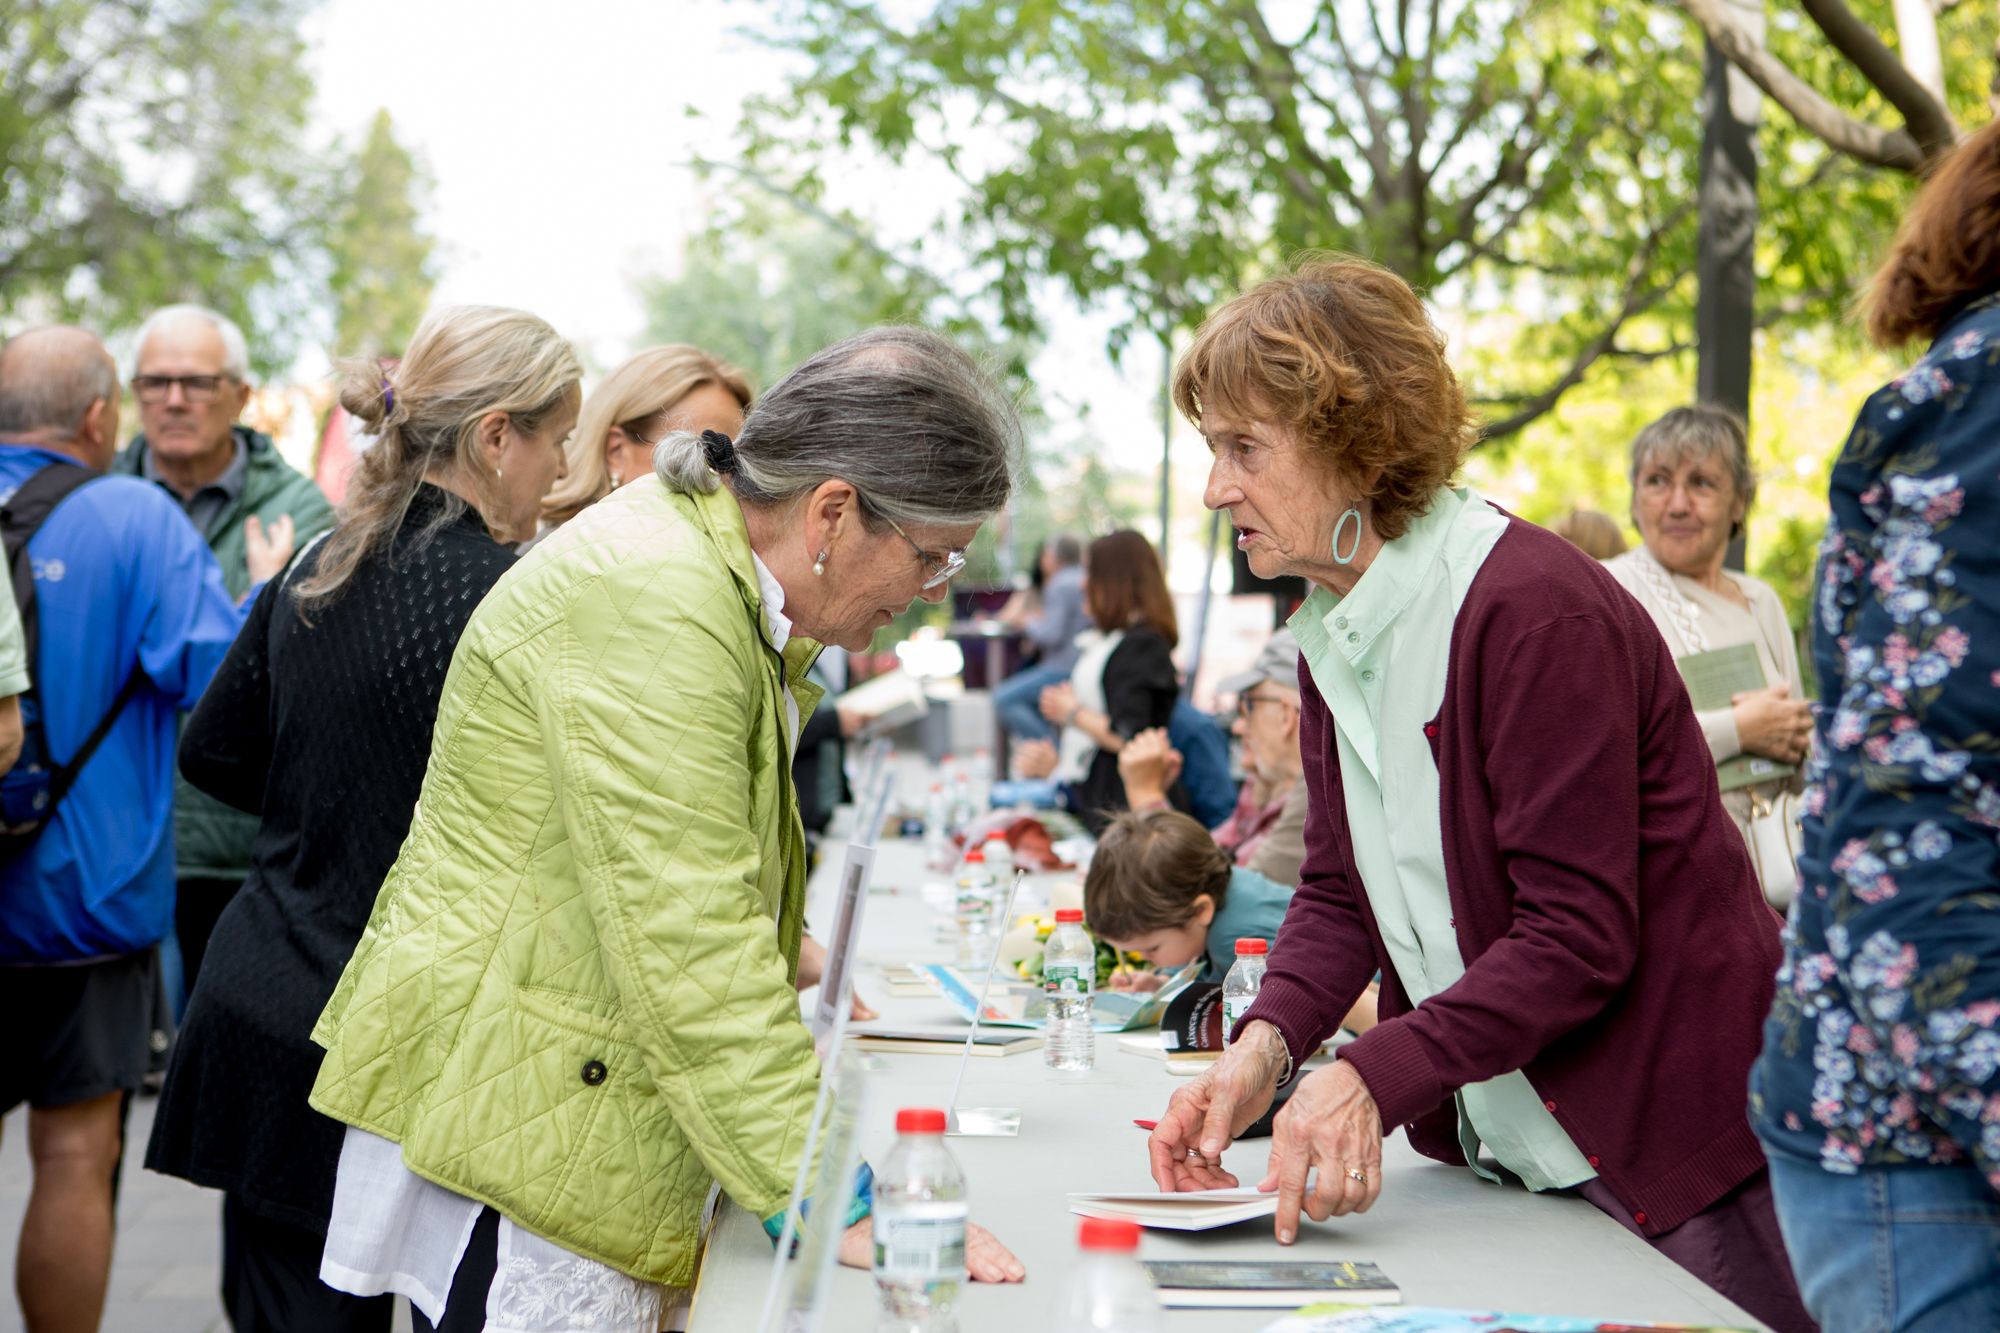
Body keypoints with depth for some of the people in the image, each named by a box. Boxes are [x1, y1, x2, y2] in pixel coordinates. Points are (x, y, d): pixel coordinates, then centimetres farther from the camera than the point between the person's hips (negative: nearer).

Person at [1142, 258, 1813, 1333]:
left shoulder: (1537, 611, -22)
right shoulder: (1333, 635, 6)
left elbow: (1578, 937, -25)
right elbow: (1339, 891, 4)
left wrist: (1373, 1075, -33)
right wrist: (1268, 1040, -15)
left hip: (1670, 1149, -8)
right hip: (1502, 1147, 8)